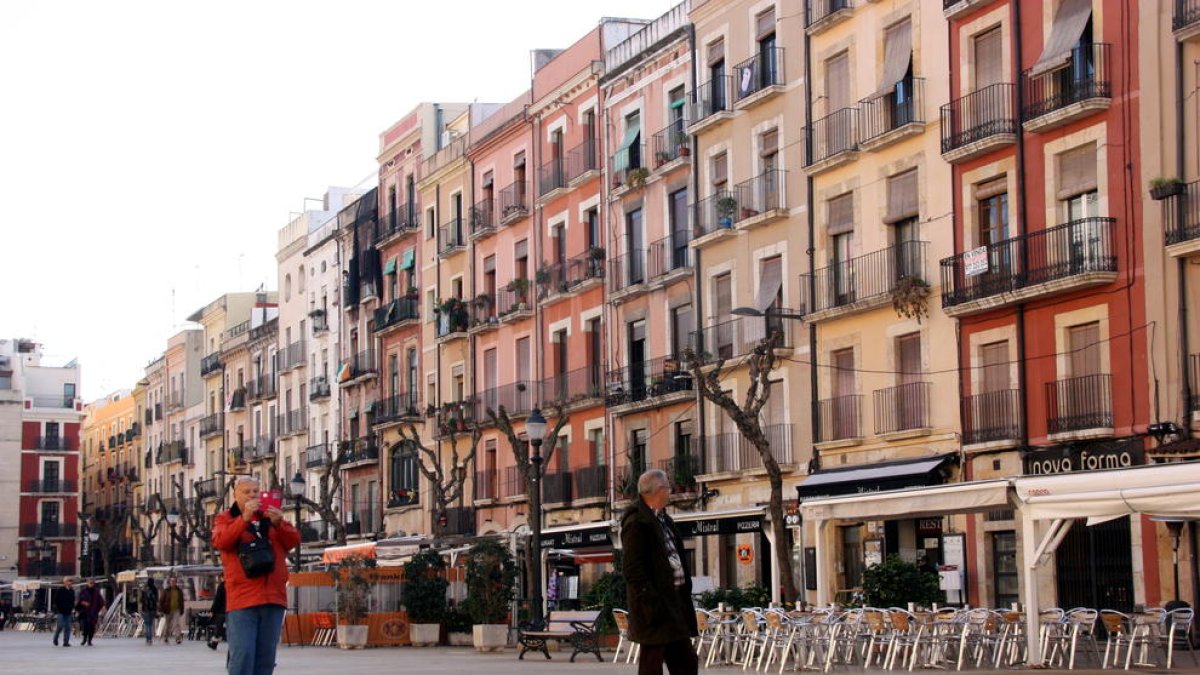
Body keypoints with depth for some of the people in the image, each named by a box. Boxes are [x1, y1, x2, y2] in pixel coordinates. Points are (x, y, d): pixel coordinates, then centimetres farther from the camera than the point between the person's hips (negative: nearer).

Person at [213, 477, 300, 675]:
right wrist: (244, 518, -21)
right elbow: (220, 541, -11)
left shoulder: (271, 516, 19)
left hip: (273, 598, 4)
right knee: (242, 656, -11)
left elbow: (294, 541, 8)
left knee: (266, 658, 6)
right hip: (242, 599, -4)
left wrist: (279, 523, -11)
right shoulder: (226, 518, 9)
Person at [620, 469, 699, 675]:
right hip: (655, 603, -10)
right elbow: (633, 569, -18)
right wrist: (650, 603, -22)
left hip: (675, 602, 10)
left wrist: (685, 594, 14)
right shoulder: (637, 522, -13)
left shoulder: (663, 519, 16)